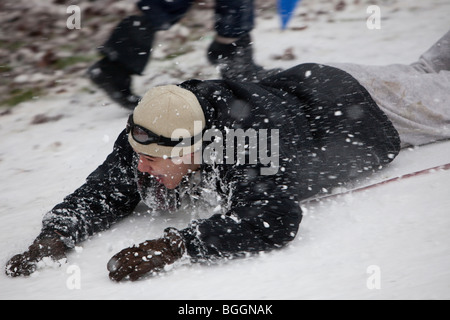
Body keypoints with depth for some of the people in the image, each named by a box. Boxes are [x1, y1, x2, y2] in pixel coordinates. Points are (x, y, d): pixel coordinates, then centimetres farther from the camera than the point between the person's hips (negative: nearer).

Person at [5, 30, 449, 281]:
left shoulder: (252, 134, -51)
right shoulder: (152, 134, -31)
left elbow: (275, 220, -61)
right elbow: (107, 191, -24)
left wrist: (173, 247, -67)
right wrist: (55, 234, -42)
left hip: (368, 109, -5)